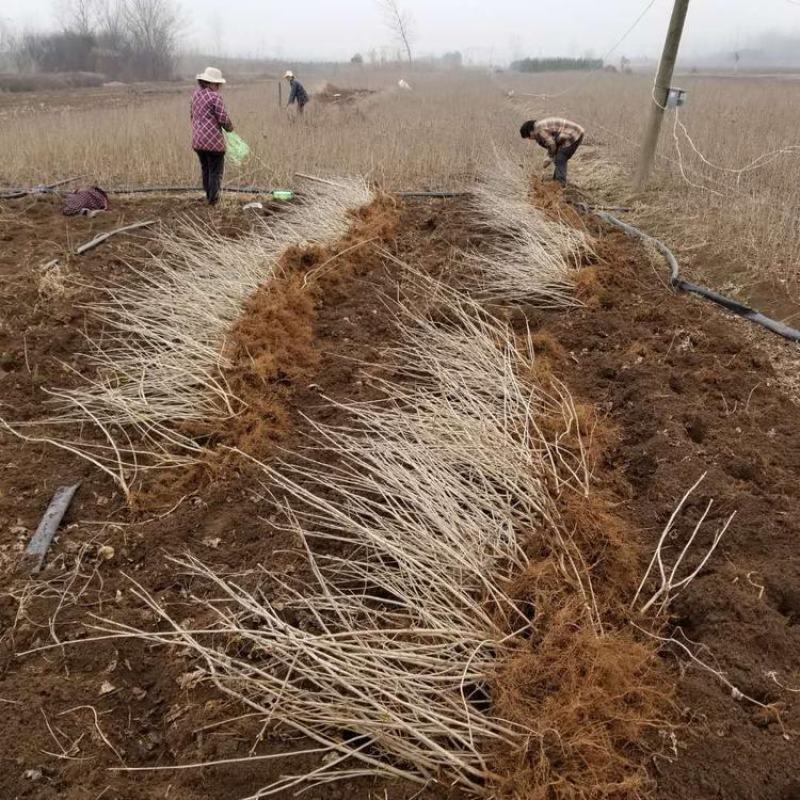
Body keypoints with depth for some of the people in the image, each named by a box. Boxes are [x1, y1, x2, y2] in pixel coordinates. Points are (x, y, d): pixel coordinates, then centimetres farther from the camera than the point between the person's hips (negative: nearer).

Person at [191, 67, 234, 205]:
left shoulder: (196, 94, 10)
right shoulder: (215, 97, -14)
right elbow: (223, 119, -15)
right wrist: (230, 128, 5)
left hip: (197, 140, 8)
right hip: (213, 141, -7)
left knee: (205, 169, 19)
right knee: (216, 171, 3)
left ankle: (208, 195, 27)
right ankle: (213, 199, 3)